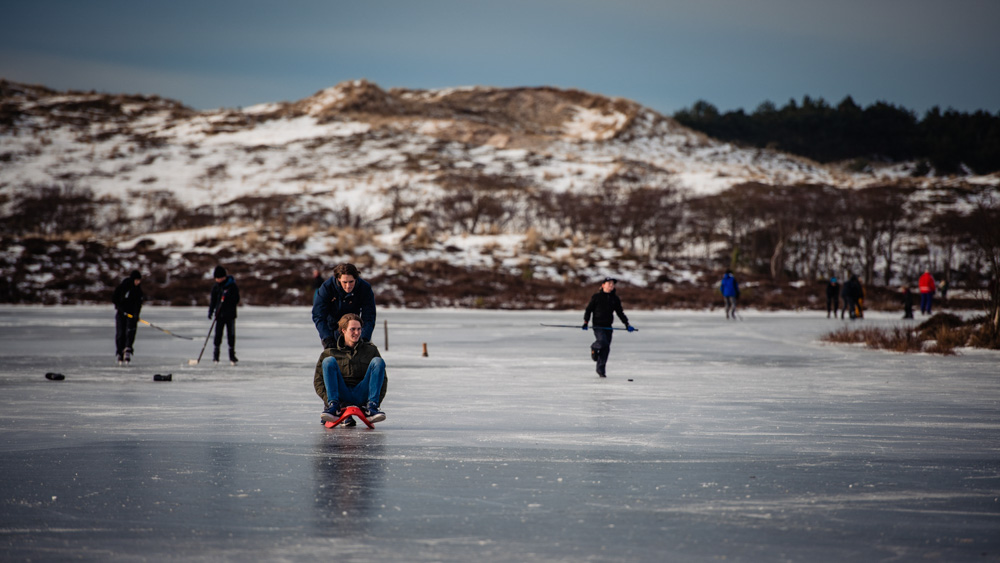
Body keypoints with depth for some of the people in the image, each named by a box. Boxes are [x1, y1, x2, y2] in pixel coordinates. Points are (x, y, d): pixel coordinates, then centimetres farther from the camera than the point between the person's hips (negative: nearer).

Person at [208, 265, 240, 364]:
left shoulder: (232, 286, -6)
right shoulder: (216, 287, 6)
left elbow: (236, 300, -8)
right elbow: (213, 300, 11)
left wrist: (228, 297, -24)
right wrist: (211, 310, 0)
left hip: (230, 314, -3)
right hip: (219, 314, 3)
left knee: (231, 334, -1)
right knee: (218, 334, 1)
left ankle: (232, 354, 6)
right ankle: (216, 354, 9)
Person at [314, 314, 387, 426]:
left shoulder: (370, 349, 12)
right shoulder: (330, 352, 7)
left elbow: (382, 379, 11)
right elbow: (318, 380, 6)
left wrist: (376, 402, -3)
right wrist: (328, 400, -11)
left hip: (362, 394, 1)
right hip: (342, 396, -1)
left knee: (378, 361, -16)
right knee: (329, 361, -19)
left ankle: (371, 407, -29)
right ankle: (333, 407, -31)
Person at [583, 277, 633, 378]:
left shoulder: (615, 299, 11)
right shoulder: (597, 297, 0)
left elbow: (620, 313, 18)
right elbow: (588, 310, 1)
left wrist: (627, 324, 9)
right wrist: (586, 322, -10)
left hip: (608, 327, 4)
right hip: (598, 325, -4)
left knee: (606, 349, 0)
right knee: (603, 342, -26)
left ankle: (601, 369, 11)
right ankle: (594, 348, 8)